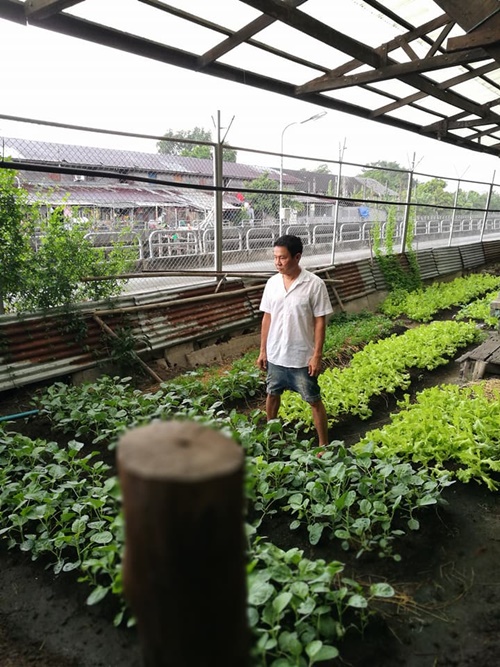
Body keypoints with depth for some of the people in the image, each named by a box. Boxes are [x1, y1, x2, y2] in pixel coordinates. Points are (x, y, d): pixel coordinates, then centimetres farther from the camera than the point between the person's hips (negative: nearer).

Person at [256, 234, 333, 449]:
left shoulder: (314, 284, -15)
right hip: (275, 355, 5)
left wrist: (317, 355, -13)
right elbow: (267, 318, 6)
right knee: (272, 394, 20)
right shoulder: (272, 283, -1)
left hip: (302, 357, -4)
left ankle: (323, 445, 23)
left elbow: (320, 322, -11)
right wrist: (263, 350, 6)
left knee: (314, 401, 8)